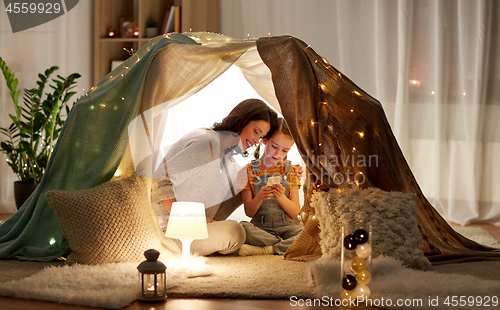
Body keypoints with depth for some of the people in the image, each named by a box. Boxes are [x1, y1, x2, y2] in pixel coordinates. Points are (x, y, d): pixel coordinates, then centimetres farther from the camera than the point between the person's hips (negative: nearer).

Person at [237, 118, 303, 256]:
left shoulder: (290, 171, 9)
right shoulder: (249, 171, 5)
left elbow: (295, 212, 1)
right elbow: (249, 212, 0)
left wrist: (281, 197, -19)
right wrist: (259, 198, -21)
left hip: (287, 227, 1)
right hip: (260, 228, -1)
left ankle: (263, 249, -24)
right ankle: (285, 246, -21)